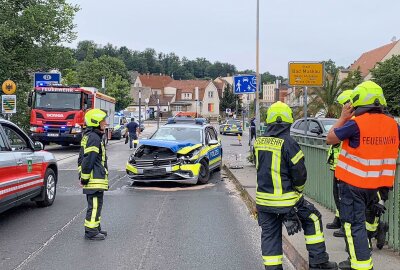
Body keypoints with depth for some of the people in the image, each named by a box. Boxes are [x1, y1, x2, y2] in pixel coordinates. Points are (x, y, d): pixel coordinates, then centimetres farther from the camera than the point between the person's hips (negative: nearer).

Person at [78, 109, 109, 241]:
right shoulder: (94, 138, -17)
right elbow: (88, 160, -21)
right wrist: (84, 179, -17)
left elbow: (81, 158, 20)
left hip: (94, 179, 11)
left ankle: (95, 228, 27)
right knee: (94, 205, -4)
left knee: (95, 205, 18)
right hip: (95, 179, -11)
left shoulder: (87, 136, 16)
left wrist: (82, 176, 19)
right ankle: (91, 232, 1)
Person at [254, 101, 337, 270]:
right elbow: (299, 173, -12)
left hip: (263, 199, 5)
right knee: (313, 219, 15)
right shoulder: (288, 143, -17)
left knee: (269, 234, 13)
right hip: (286, 199, -5)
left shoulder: (259, 142, 1)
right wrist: (298, 189, 7)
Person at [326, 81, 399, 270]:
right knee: (360, 218, 22)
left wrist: (343, 118, 0)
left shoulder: (355, 124, -19)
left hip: (353, 183, -6)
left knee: (354, 224, 3)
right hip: (378, 184, 6)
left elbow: (330, 139, -7)